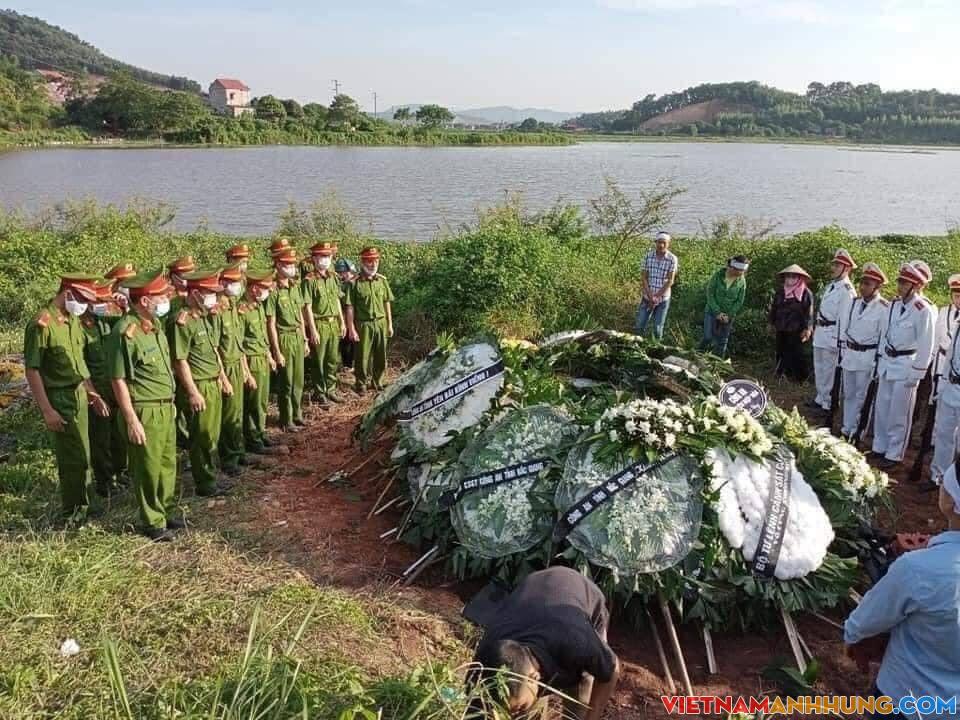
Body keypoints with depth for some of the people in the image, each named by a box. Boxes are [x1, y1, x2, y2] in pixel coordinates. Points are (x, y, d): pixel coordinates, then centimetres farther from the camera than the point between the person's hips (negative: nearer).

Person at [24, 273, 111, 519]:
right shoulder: (41, 324, -16)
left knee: (82, 455, 15)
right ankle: (73, 511, 13)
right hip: (59, 400, -8)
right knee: (73, 458, -2)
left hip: (80, 395, 8)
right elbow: (32, 371, -16)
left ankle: (81, 505, 28)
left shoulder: (74, 321, 9)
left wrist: (92, 393, 16)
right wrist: (47, 410, -19)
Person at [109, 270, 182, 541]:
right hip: (144, 412, -8)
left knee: (168, 463, 18)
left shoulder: (155, 324, 7)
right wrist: (131, 420, -18)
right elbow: (118, 380, -18)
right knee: (148, 468, 6)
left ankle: (167, 511, 33)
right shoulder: (125, 332, -19)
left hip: (165, 407, 8)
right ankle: (153, 522, 19)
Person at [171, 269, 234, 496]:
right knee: (202, 437, 2)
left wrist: (223, 377, 19)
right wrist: (193, 392, -20)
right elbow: (180, 360, -19)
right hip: (198, 386, -9)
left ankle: (211, 477, 28)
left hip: (214, 383, 9)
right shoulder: (184, 321, -17)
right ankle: (205, 483, 14)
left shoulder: (208, 317, 10)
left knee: (213, 434, 16)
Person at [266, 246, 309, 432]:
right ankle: (286, 421, 16)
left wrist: (305, 340, 14)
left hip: (298, 337, 7)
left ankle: (297, 415, 30)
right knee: (286, 383, 4)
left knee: (298, 381, 15)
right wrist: (277, 351, -16)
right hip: (284, 338, -7)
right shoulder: (274, 291, -16)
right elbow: (271, 324, -15)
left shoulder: (295, 286, 6)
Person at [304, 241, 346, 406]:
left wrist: (342, 322, 13)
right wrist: (313, 330, -15)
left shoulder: (333, 277, 8)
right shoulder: (310, 280, -12)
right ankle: (320, 393, 17)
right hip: (319, 324, -6)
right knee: (318, 362, 6)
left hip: (334, 323, 6)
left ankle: (331, 389, 28)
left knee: (333, 360, 14)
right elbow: (307, 307, -13)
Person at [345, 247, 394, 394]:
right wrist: (351, 329, -11)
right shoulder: (355, 283, -8)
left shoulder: (382, 280, 6)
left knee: (381, 356, 12)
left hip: (381, 323, 4)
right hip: (364, 324, -4)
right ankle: (361, 384, 20)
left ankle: (377, 382, 29)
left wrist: (390, 324, 10)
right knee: (363, 357, 5)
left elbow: (387, 304, 11)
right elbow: (350, 308, -8)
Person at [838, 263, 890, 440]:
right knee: (848, 394, 15)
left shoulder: (884, 308, -14)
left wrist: (879, 361, -11)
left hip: (868, 357, -6)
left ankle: (853, 431, 15)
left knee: (861, 396, 5)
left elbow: (885, 336, -12)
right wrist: (842, 350, 11)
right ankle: (847, 427, 27)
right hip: (849, 354, 6)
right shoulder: (854, 303, 5)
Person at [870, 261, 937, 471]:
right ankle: (879, 448, 28)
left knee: (898, 414, 2)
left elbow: (926, 346, -15)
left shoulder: (924, 310, -16)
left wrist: (916, 373, -14)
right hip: (888, 363, 7)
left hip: (906, 366, -7)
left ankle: (894, 455, 13)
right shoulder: (896, 304, 5)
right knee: (881, 409, 15)